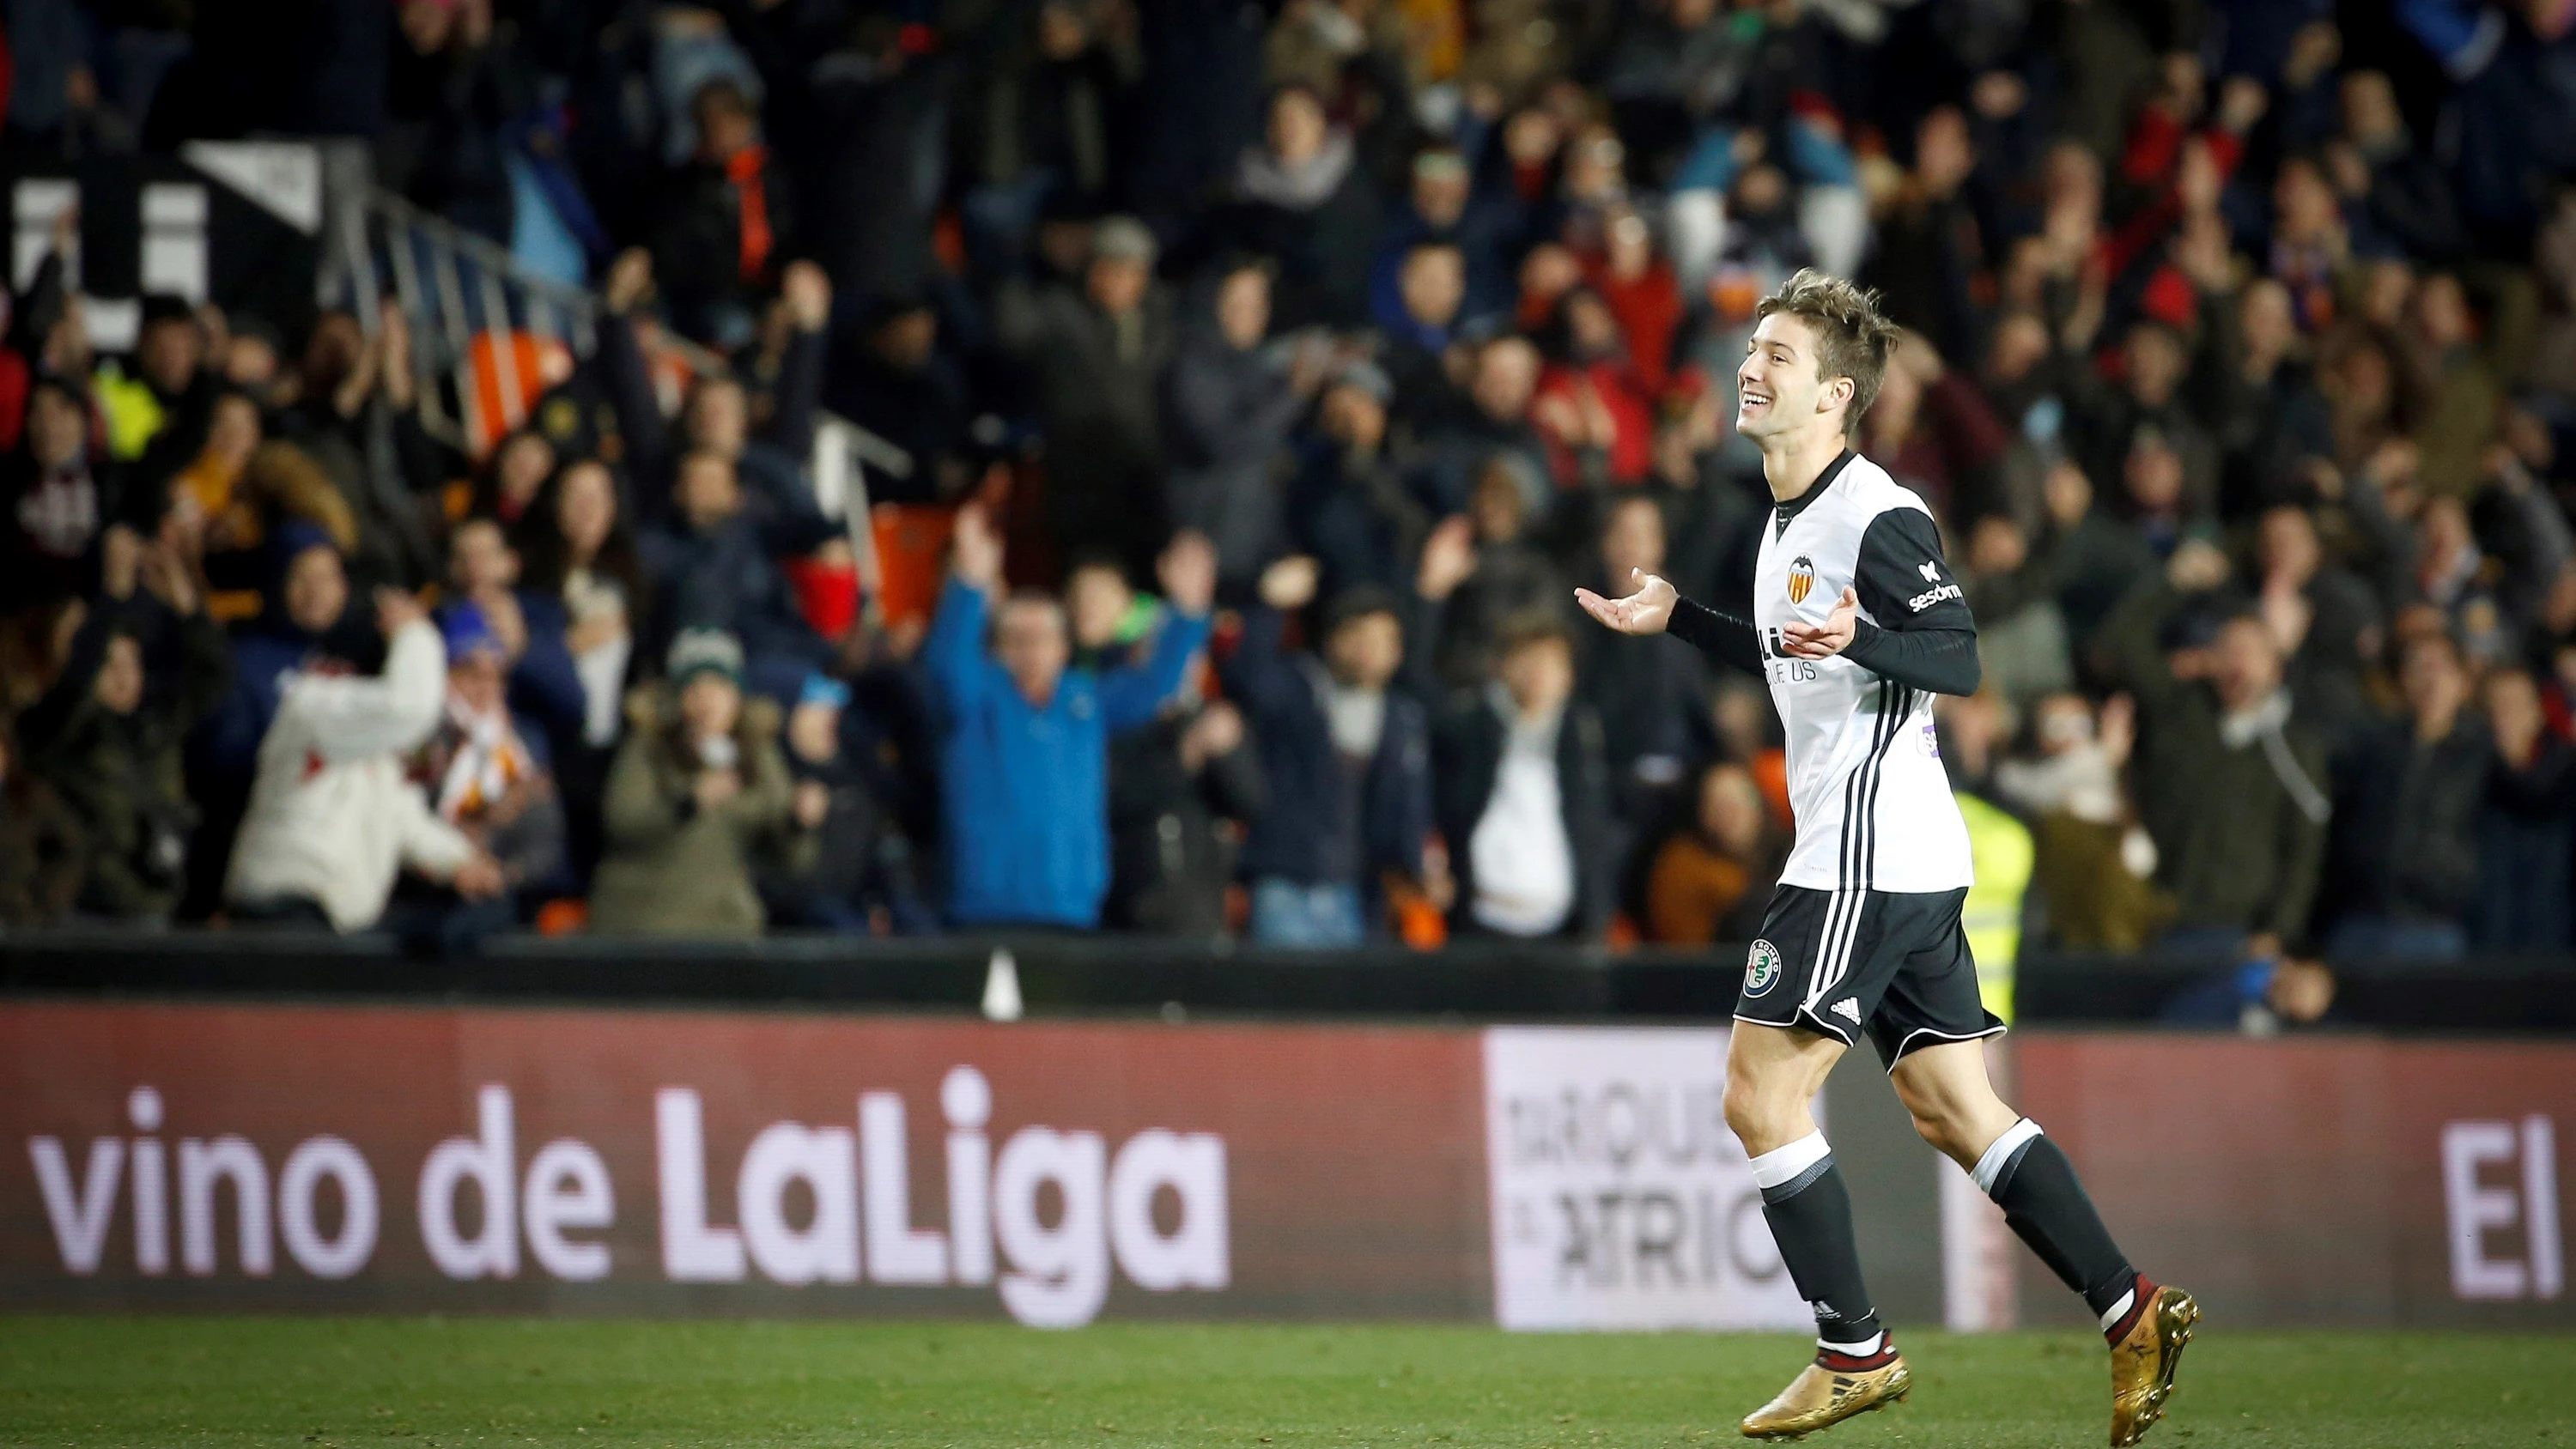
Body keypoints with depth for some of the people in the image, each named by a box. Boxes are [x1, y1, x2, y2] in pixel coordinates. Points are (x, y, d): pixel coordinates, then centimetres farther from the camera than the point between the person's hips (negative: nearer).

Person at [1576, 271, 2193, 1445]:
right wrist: (1678, 621, 26)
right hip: (1908, 862, 10)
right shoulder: (1790, 520, 16)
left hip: (1869, 855, -10)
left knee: (1759, 1096, -6)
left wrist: (1859, 639, -37)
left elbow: (1958, 658, -21)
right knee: (1952, 1110, 8)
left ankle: (1854, 1355, 0)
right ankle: (2131, 1314, 5)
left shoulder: (1878, 518, -14)